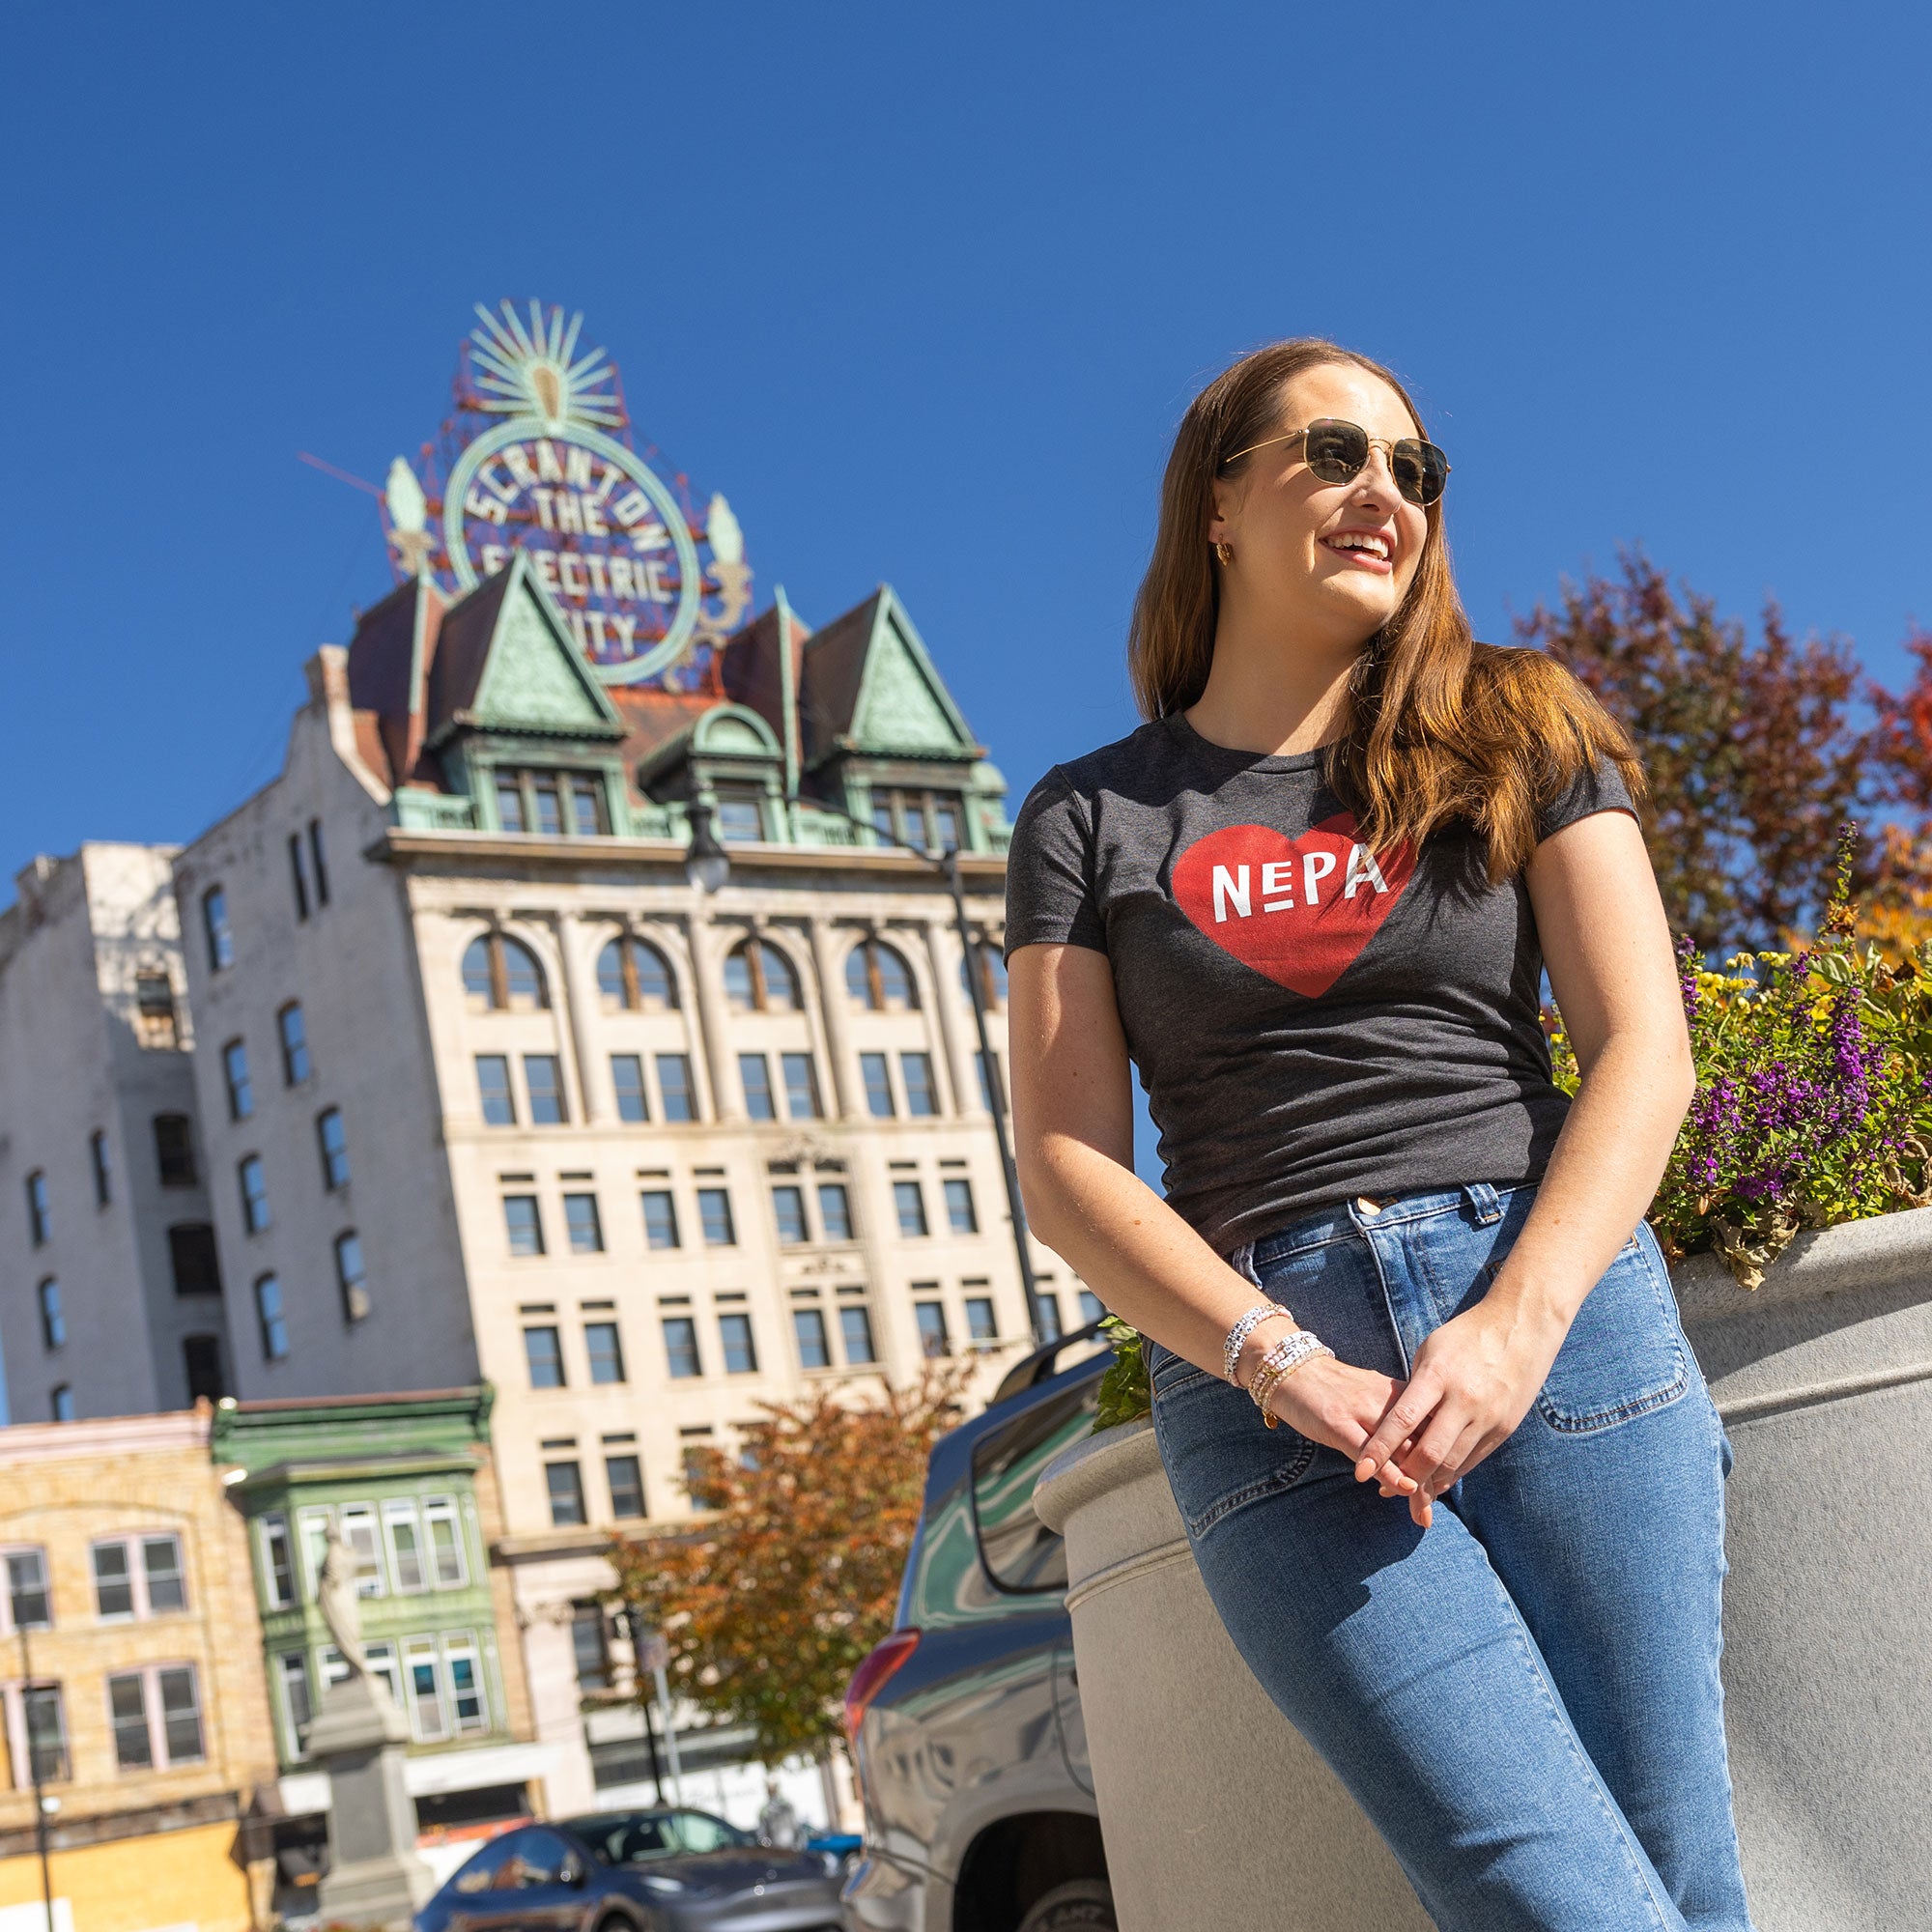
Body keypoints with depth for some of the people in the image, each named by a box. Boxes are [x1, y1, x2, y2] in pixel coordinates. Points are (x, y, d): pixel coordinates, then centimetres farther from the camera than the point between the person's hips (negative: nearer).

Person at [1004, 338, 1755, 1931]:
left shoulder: (1519, 737, 14)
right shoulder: (1091, 818, 12)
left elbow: (1644, 1047, 4)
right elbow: (1066, 1164, 4)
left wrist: (1519, 1323, -12)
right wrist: (1281, 1366, -12)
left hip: (1563, 1316, 2)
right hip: (1258, 1367, -1)